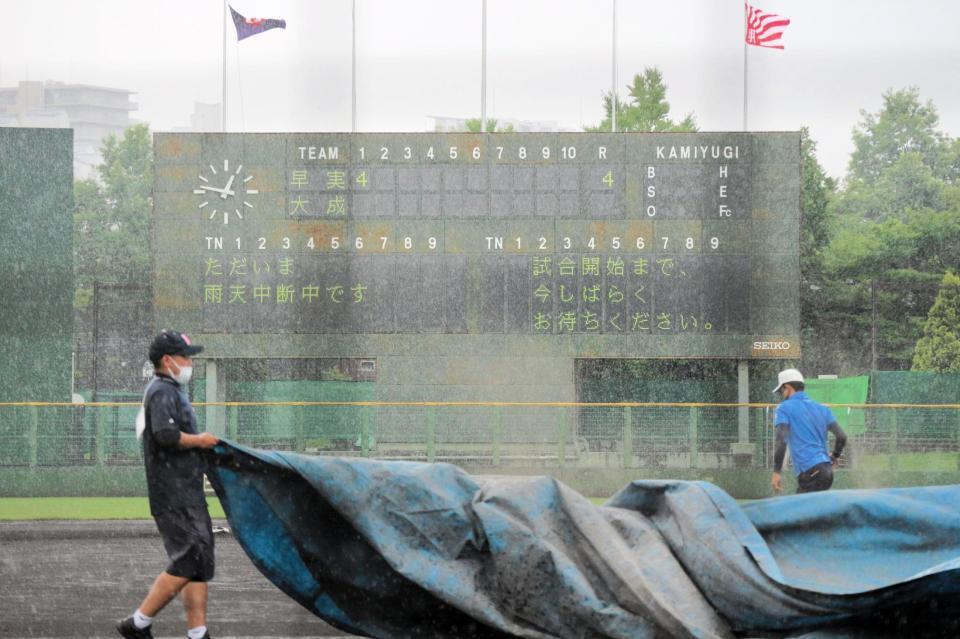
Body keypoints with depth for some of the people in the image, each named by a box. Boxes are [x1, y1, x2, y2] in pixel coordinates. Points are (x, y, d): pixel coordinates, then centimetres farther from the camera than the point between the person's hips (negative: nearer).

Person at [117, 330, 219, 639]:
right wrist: (199, 440, -14)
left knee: (201, 561, 9)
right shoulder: (163, 392, -12)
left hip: (188, 493, 11)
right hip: (174, 495, -11)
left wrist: (200, 443, 10)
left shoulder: (172, 391, 20)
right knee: (189, 560, -13)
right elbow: (166, 435, -27)